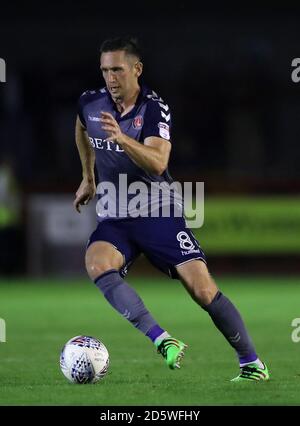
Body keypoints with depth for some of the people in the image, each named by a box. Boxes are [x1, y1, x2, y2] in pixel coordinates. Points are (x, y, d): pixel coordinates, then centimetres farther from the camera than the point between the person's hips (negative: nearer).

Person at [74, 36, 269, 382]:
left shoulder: (154, 109, -14)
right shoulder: (90, 103, 0)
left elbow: (158, 162, -30)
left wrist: (121, 137, -44)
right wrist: (88, 179, 29)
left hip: (158, 211, -3)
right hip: (114, 217, 3)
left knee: (202, 289, -13)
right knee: (96, 263, -31)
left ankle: (251, 362, 6)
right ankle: (162, 340, -39)